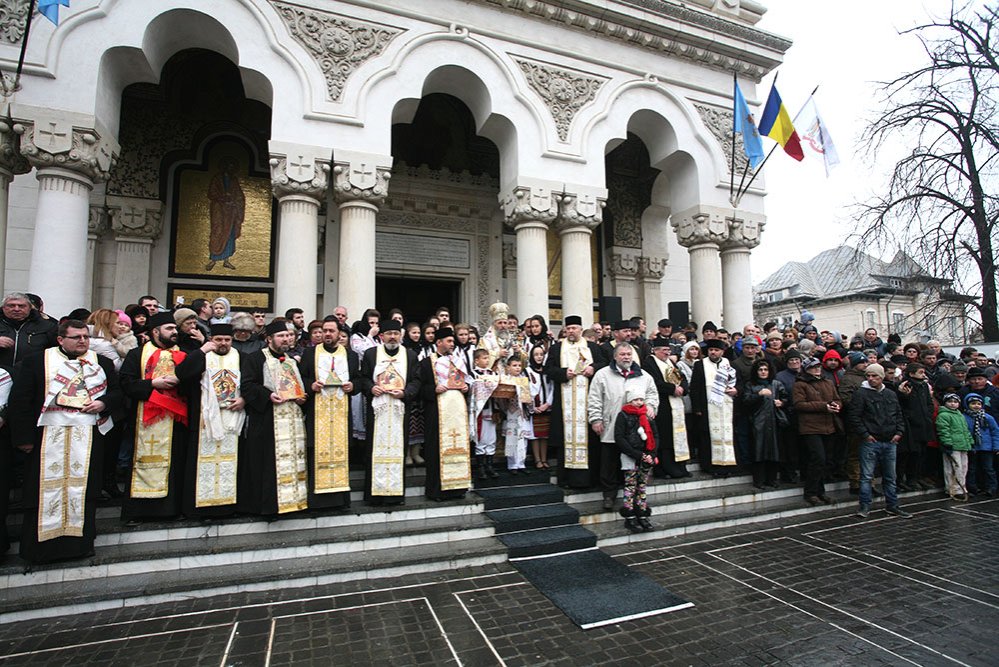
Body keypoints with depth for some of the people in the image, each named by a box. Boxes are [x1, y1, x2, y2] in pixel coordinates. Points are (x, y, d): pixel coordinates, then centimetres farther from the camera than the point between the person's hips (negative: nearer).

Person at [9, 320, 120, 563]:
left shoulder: (103, 363, 11)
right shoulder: (36, 362, 3)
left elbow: (117, 391, 15)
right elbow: (20, 401, 1)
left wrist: (103, 403, -7)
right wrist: (23, 437, -4)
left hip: (89, 437, 2)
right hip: (48, 438, -2)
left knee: (84, 487, 6)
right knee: (47, 487, 2)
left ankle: (81, 541, 17)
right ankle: (41, 544, 16)